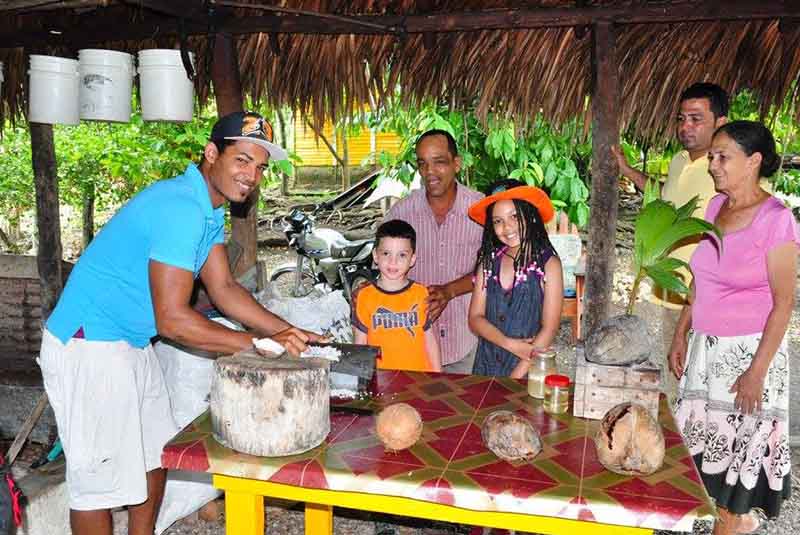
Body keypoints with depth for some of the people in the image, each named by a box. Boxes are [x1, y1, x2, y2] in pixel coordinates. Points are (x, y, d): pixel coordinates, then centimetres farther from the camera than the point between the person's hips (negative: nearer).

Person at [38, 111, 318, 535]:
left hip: (130, 343, 10)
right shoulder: (181, 208, -26)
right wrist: (258, 345, -22)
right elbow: (172, 319, -27)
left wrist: (289, 333, -3)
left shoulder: (210, 209, 7)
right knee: (100, 476, 1)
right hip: (87, 345, -10)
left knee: (155, 453, 20)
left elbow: (224, 288, 6)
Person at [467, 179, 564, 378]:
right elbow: (475, 318, 0)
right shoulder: (488, 261, 0)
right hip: (486, 364, 3)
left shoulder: (548, 263, -10)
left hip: (529, 368, -3)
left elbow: (549, 329, -11)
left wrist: (515, 377, -14)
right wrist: (509, 344, -17)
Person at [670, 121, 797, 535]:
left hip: (748, 348, -6)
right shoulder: (715, 206, 4)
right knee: (700, 428, 14)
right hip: (705, 345, 6)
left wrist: (757, 371, -16)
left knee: (743, 433, 9)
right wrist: (681, 336, 10)